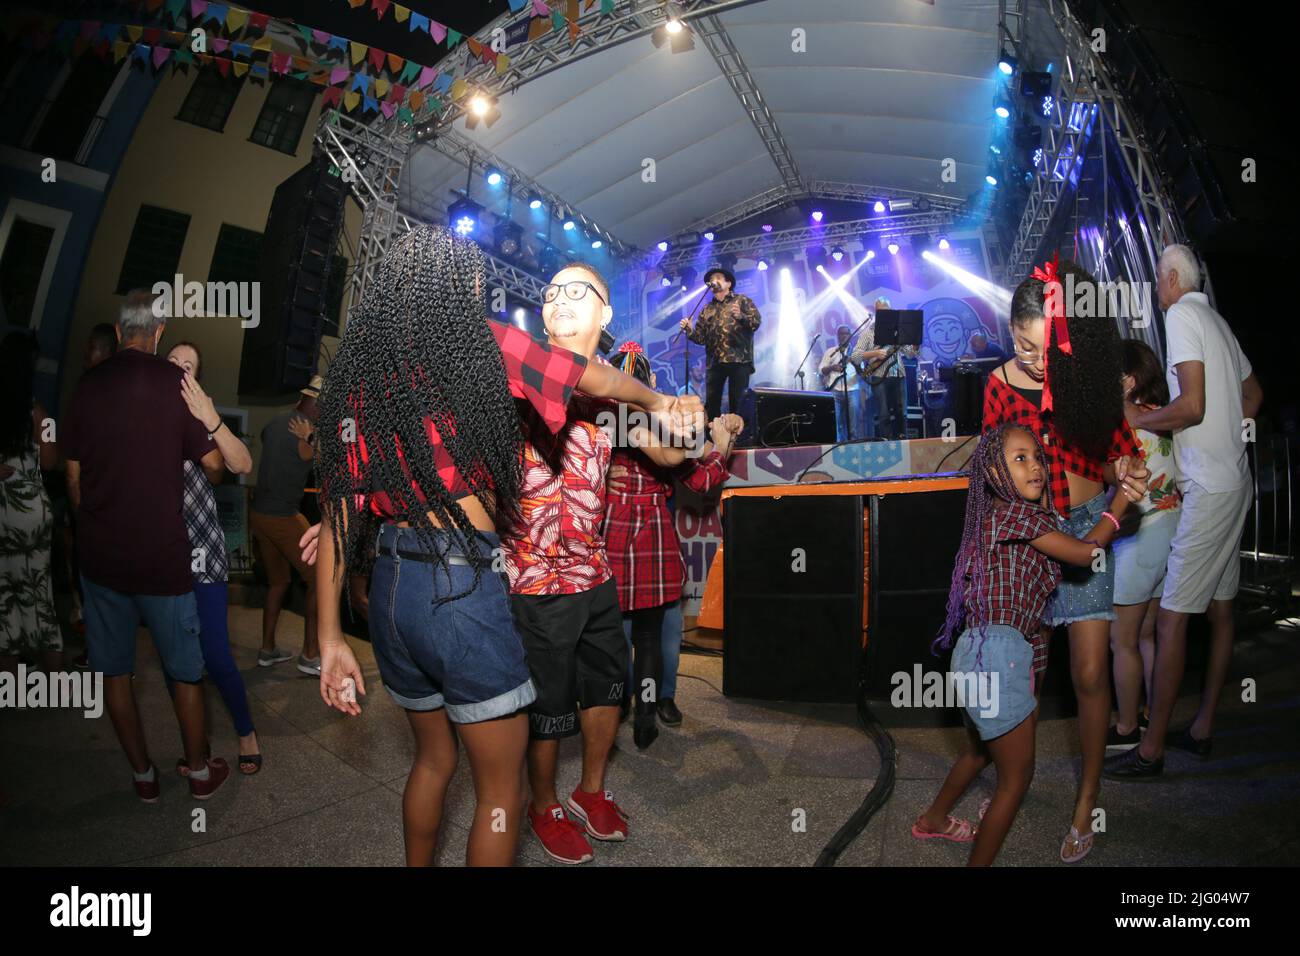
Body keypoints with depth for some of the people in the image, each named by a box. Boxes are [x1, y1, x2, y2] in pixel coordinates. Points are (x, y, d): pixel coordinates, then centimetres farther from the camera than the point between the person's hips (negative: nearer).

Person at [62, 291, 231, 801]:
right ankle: (199, 770, 22)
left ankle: (143, 775, 24)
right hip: (162, 553, -3)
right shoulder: (174, 381, -7)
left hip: (100, 553, 3)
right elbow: (214, 464, -6)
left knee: (114, 669, 14)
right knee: (185, 670, 11)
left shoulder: (87, 384, 3)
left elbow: (74, 476, 7)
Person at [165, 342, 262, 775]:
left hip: (200, 553, -2)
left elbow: (243, 465, -18)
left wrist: (211, 420, -31)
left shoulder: (199, 419, -1)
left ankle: (246, 733, 19)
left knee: (216, 657, -4)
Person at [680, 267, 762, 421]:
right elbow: (701, 338, 15)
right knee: (710, 404, 0)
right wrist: (689, 330, -4)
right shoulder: (707, 310, 20)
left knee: (737, 403, -5)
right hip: (715, 362, 4)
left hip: (739, 360, -4)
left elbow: (757, 321, -5)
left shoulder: (742, 301, 9)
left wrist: (741, 316, -23)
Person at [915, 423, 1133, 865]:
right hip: (998, 655, -10)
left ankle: (934, 820, 50)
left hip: (979, 650, 10)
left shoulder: (997, 514, 14)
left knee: (979, 748, 32)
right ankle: (978, 863, 14)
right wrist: (1120, 502, 6)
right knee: (1017, 776, 4)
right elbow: (1086, 553, -5)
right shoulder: (1018, 513, -12)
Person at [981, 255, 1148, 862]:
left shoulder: (1090, 380, -7)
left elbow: (1117, 444, 4)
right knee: (1027, 663, 7)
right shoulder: (1001, 384, -7)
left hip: (1087, 524, 0)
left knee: (1090, 673, 1)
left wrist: (1125, 471, -17)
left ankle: (1088, 800, 20)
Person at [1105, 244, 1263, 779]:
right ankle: (1202, 729, 25)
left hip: (1207, 488, -10)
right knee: (1220, 609, 14)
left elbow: (1191, 408, -21)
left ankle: (1151, 750, -2)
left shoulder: (1181, 315, -11)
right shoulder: (1217, 322, 16)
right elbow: (1253, 393, 28)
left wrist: (1131, 418, -10)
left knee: (1171, 616, -8)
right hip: (1236, 480, 10)